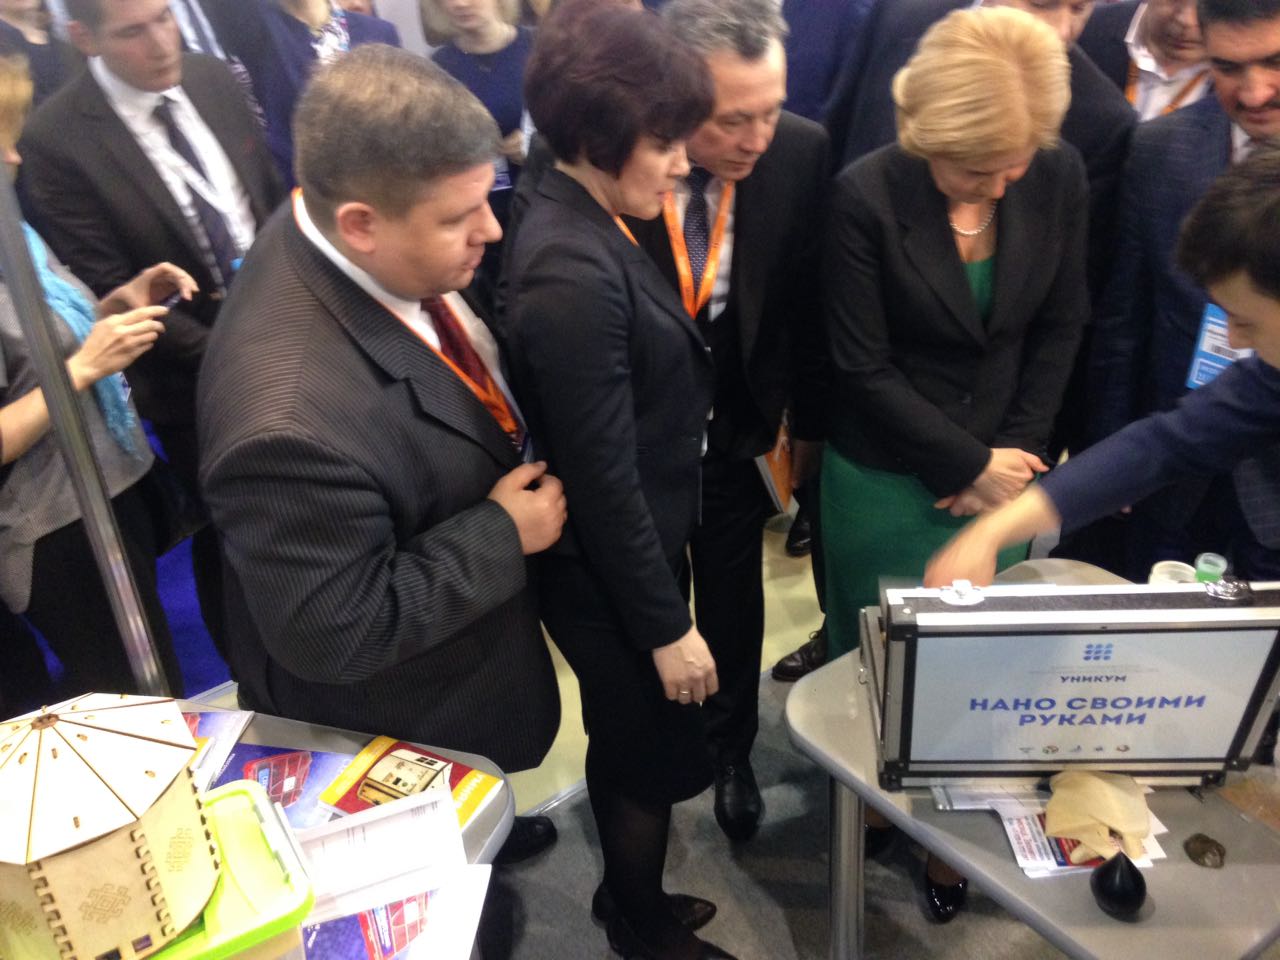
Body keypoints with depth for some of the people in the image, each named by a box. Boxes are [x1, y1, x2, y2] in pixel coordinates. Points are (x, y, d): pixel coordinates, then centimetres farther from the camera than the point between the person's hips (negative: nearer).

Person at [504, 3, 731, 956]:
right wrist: (665, 624, -16)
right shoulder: (572, 273, -28)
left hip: (631, 552, 9)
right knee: (658, 757, 15)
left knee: (628, 747, 26)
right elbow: (605, 478, -25)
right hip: (612, 573, -9)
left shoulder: (586, 227, 2)